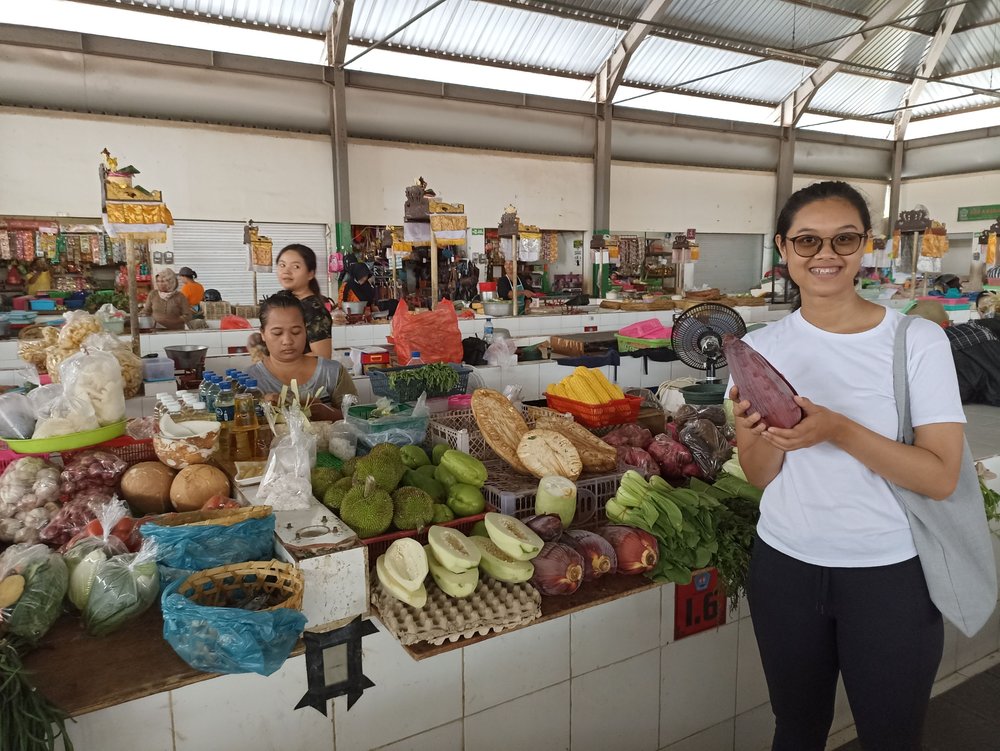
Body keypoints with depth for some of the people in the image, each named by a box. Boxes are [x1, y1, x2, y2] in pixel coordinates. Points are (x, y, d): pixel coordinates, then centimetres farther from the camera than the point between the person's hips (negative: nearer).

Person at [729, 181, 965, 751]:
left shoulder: (919, 339, -10)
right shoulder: (763, 347, -3)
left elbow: (941, 478, -15)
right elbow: (759, 476, -1)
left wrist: (838, 430, -29)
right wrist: (766, 433, -22)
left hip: (891, 575, -2)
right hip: (786, 567, 2)